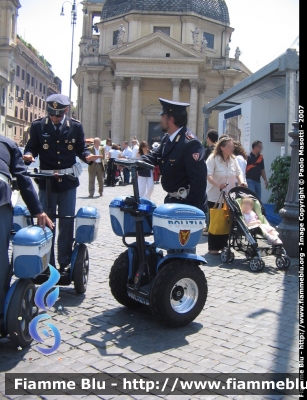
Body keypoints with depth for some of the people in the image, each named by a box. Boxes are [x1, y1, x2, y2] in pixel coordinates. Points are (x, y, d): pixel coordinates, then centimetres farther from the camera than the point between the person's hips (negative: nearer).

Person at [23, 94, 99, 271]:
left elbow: (81, 148, 5)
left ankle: (65, 262, 18)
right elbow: (32, 147, 1)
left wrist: (88, 156, -16)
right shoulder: (38, 125, 0)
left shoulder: (76, 126, 1)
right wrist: (29, 156, -21)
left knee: (67, 222, 6)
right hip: (46, 180, 0)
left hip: (68, 181, 1)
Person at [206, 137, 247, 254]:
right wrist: (218, 185, -35)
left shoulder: (233, 159, 7)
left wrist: (241, 182, -11)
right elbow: (208, 175, -20)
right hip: (215, 196, -5)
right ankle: (213, 247, 12)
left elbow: (239, 172, 10)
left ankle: (223, 245, 20)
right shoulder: (213, 158, -11)